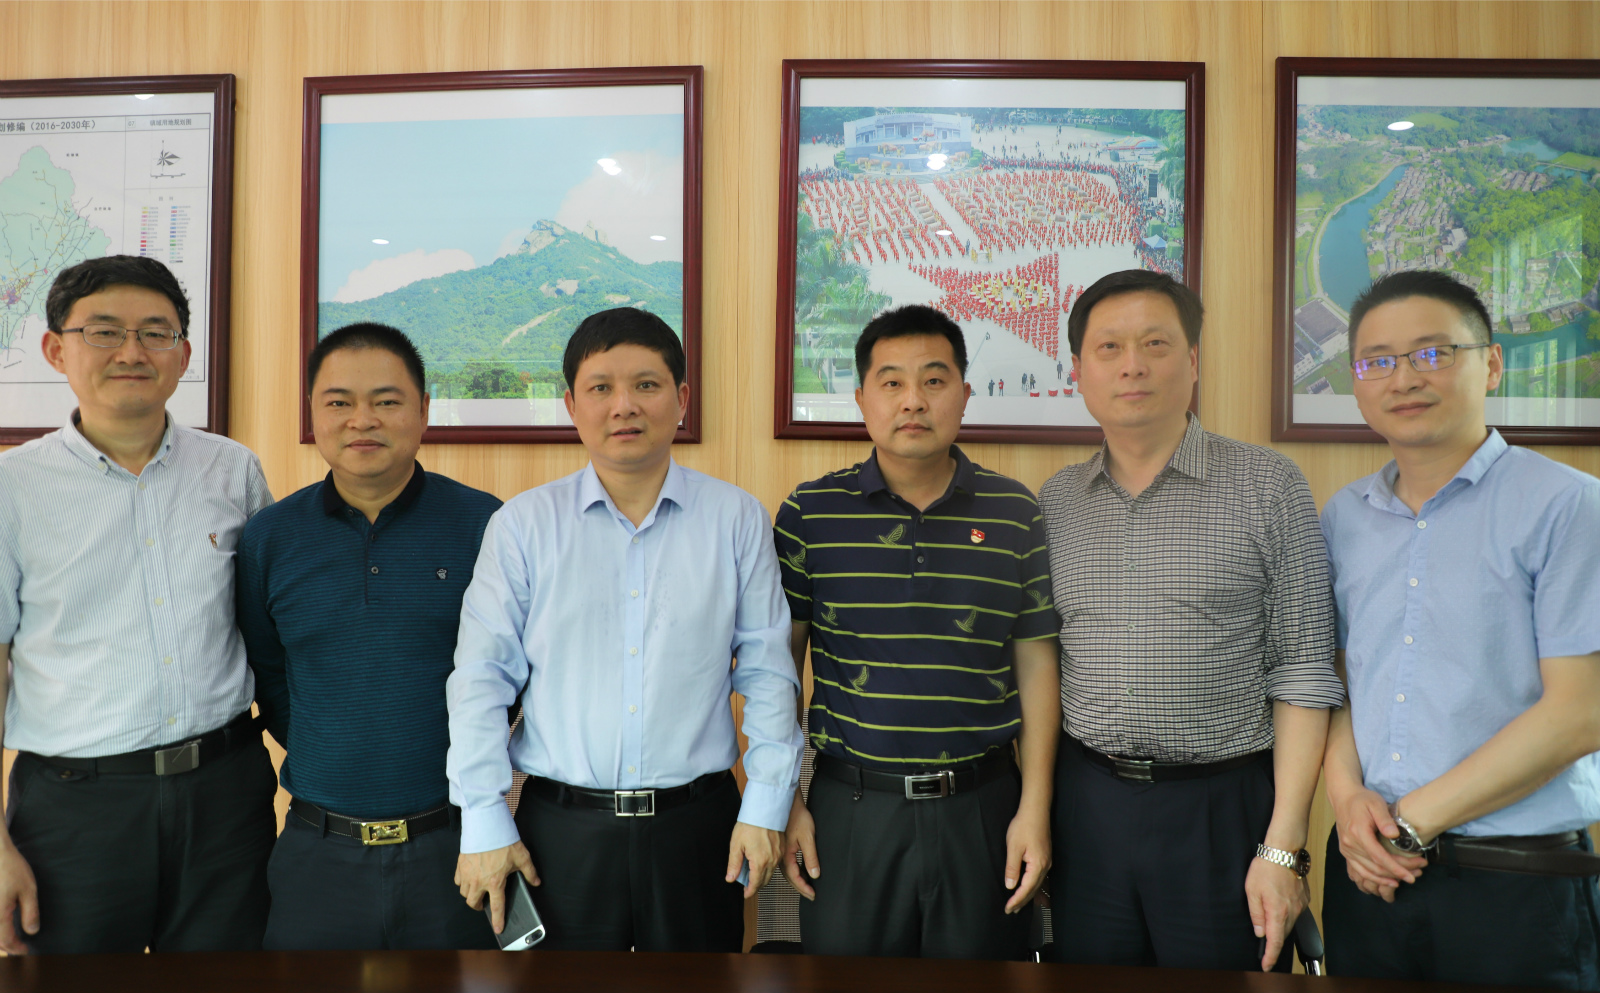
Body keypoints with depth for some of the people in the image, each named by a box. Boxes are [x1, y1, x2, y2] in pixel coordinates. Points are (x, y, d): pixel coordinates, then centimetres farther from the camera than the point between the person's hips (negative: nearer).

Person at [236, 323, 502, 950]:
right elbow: (266, 677, 11)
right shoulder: (268, 538, 2)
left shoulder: (485, 526, -5)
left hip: (455, 848, -1)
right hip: (318, 853, 2)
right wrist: (336, 768, 6)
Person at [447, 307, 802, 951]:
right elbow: (481, 679, 1)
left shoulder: (737, 520, 1)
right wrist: (484, 822, -2)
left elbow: (766, 671, 4)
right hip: (561, 827, 0)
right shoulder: (521, 525, 0)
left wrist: (766, 806, 1)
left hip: (697, 824, 1)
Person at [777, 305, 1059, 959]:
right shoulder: (809, 513, -2)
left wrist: (1035, 807, 0)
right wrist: (782, 801, -1)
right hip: (849, 806, 0)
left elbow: (1036, 662, 3)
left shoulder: (1015, 514, 0)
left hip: (982, 807, 1)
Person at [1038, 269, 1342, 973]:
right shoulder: (1055, 503, 5)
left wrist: (1283, 847, -10)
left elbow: (1303, 674, -6)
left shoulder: (1266, 486, -5)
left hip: (1222, 807, -3)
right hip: (1086, 803, 3)